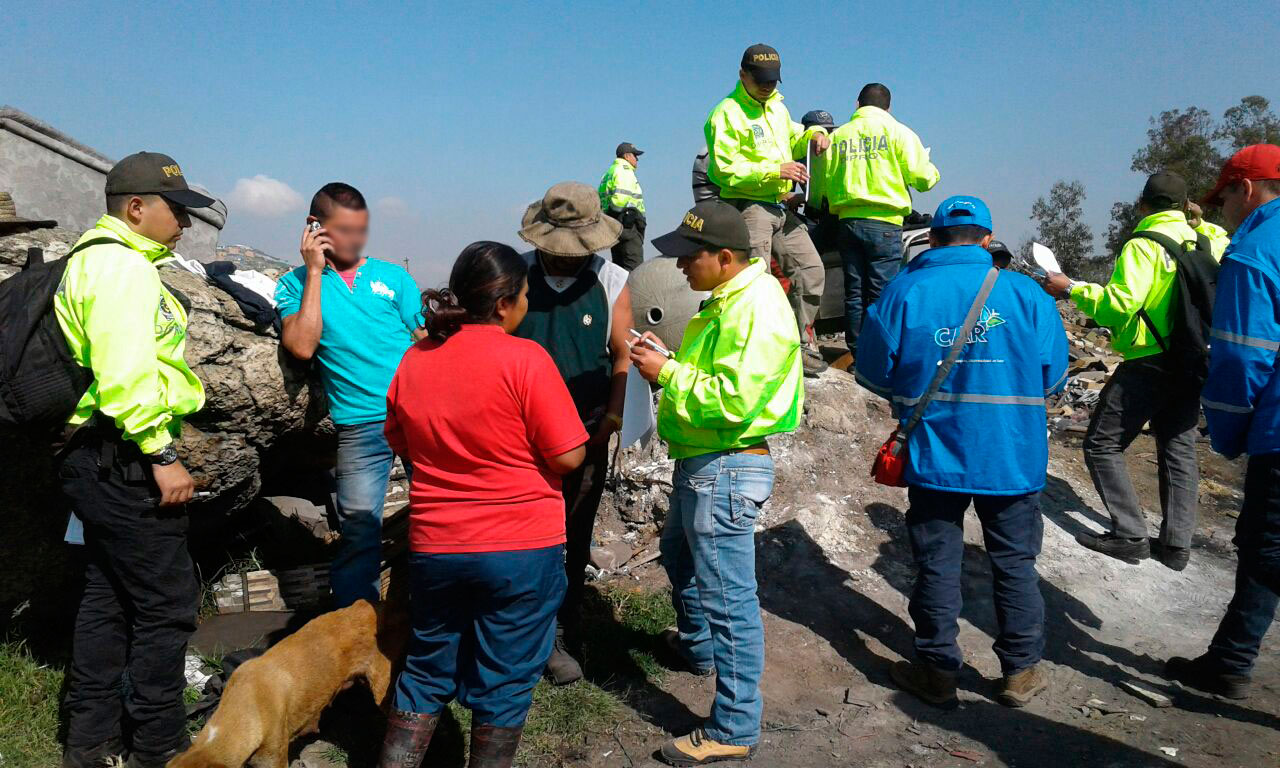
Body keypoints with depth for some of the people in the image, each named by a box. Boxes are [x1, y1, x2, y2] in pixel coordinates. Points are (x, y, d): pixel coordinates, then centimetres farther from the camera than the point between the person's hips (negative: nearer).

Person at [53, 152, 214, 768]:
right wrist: (162, 456, -21)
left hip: (94, 459, 11)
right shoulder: (124, 266, -15)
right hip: (124, 461, -11)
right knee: (165, 604, -3)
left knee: (108, 597, 17)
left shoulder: (95, 260, 20)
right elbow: (127, 376, -25)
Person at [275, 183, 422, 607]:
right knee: (359, 530, -2)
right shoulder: (296, 284, 9)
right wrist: (315, 271, -5)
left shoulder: (392, 276, 12)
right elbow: (303, 346, -8)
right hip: (361, 425, -2)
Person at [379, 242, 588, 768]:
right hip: (521, 548, -4)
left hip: (434, 545, 5)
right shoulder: (524, 358, -15)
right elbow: (567, 456, -15)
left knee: (427, 671, 20)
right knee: (504, 681, 11)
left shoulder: (414, 360, 1)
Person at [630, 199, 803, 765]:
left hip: (726, 469, -11)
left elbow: (733, 399, -27)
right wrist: (665, 363, 3)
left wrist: (667, 373, -17)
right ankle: (698, 646, 54)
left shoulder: (756, 308, -20)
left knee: (728, 597, -4)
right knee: (679, 553, 30)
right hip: (702, 464, 11)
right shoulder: (726, 300, 13)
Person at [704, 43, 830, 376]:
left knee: (811, 269, 9)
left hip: (781, 207, 8)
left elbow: (792, 142, 34)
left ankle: (801, 341, 20)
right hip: (748, 206, -8)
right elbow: (722, 168, -16)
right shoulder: (727, 113, -7)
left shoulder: (778, 107, 19)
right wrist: (774, 171, -21)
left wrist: (813, 135, 10)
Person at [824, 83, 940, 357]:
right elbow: (921, 178, -2)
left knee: (854, 292, 8)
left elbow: (825, 184, 11)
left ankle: (858, 354, 12)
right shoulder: (897, 131, 2)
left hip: (848, 221, 4)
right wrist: (933, 172, 20)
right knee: (881, 293, -2)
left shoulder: (838, 135, 13)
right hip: (883, 222, -4)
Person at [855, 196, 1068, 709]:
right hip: (1013, 458, 1)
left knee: (937, 563, 11)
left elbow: (874, 373, -1)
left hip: (933, 456, 0)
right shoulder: (1026, 293, -5)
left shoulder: (903, 292, -7)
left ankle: (937, 671, 21)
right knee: (1015, 562, 15)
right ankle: (1021, 671, 26)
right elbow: (1053, 375, 2)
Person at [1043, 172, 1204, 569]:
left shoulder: (1143, 245, -13)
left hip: (1149, 362, -7)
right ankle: (1177, 544, 16)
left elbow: (1120, 303, -24)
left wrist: (1071, 289, -14)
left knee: (1103, 444, 1)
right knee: (1179, 449, 14)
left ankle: (1130, 536, -2)